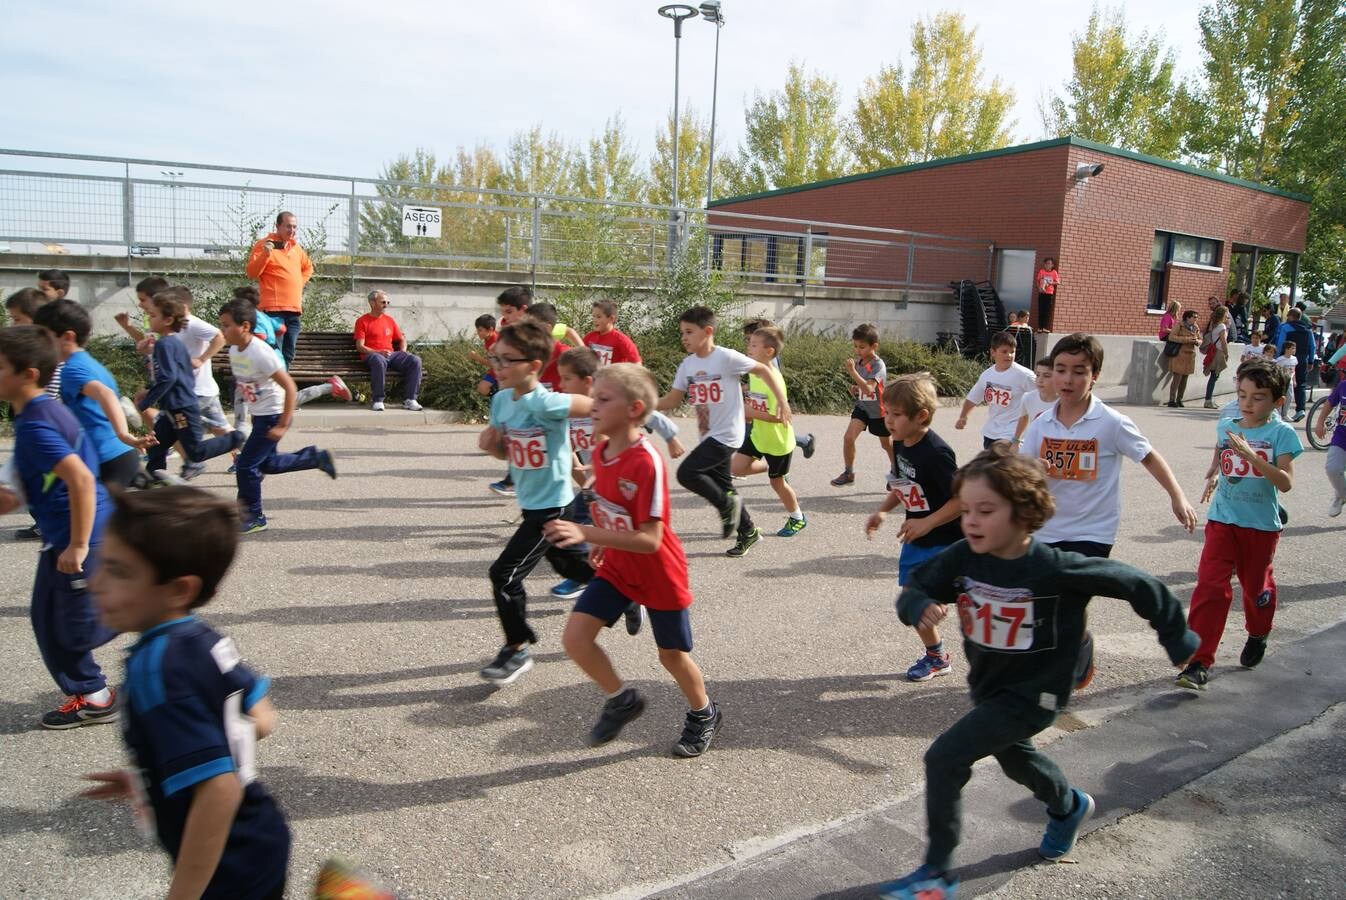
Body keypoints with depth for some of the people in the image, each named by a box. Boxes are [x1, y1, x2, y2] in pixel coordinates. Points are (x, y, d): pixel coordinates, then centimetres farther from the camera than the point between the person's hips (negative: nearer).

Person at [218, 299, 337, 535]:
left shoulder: (259, 353, -25)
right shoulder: (234, 350, 0)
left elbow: (289, 386, -25)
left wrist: (283, 425, -24)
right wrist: (252, 411, 19)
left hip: (273, 415, -9)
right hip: (259, 415, 9)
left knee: (246, 465, -6)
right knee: (267, 464, 19)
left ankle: (254, 518, 9)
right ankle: (315, 456, 33)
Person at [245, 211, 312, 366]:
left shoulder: (296, 247, 18)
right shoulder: (264, 244, -2)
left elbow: (308, 268, 36)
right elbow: (251, 273, -9)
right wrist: (265, 255, -22)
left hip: (294, 308, 7)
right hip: (273, 308, -7)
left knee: (288, 355, 10)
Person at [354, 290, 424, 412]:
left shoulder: (389, 320, 22)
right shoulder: (362, 321, 6)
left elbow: (402, 339, 28)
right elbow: (360, 346, -3)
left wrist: (402, 353, 6)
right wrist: (378, 352, -18)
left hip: (391, 355, 5)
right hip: (371, 355, -5)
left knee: (415, 360, -21)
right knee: (379, 361, -42)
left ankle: (410, 399, -21)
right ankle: (377, 401, -33)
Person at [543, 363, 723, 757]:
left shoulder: (647, 462, -30)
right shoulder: (601, 451, -5)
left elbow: (649, 540, -32)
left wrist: (586, 534, -38)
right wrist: (601, 547, 19)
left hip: (659, 574, -6)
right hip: (617, 568, 7)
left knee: (672, 654, 11)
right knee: (574, 636, -7)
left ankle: (704, 714, 41)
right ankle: (622, 700, 18)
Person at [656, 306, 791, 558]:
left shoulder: (726, 357, -15)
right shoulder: (687, 365, 5)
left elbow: (764, 370, -8)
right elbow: (672, 400, 7)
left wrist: (782, 403, -10)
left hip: (727, 434, -8)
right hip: (709, 435, 8)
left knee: (686, 473, -17)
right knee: (722, 485, 15)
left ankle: (727, 504, 3)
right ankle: (748, 532, 31)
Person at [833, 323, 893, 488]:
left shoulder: (878, 365, -24)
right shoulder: (857, 362, -3)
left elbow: (868, 388, -38)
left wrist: (852, 372, -44)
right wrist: (853, 389, -7)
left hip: (879, 410, -5)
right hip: (861, 406, 5)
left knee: (887, 444, 14)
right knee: (848, 437, -13)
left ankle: (895, 470, 39)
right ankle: (849, 473, 0)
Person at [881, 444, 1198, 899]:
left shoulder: (1056, 569, -28)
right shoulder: (963, 557, -16)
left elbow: (1135, 584, -17)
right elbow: (913, 591, -10)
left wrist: (1176, 639, -6)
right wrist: (922, 607, -34)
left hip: (1032, 694, -6)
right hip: (987, 686, 7)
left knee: (943, 759, -16)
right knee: (1013, 757, 31)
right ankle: (1069, 806, 64)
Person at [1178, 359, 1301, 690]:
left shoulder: (1281, 433, -9)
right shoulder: (1225, 427, 1)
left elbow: (1286, 483, -20)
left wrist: (1251, 455, -30)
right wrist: (1212, 476, 4)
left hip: (1261, 526, -2)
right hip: (1222, 520, 2)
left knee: (1256, 586, 18)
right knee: (1210, 587, -9)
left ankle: (1258, 636, 49)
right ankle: (1199, 662, -9)